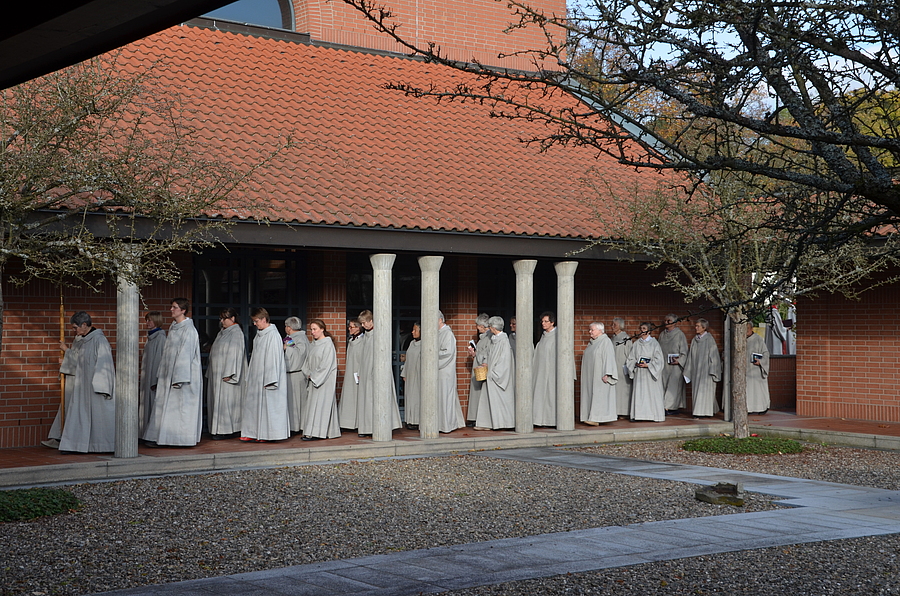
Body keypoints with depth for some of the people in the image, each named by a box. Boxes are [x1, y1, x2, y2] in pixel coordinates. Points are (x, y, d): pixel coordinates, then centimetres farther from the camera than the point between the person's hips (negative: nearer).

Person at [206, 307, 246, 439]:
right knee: (217, 400, 8)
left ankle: (225, 430, -4)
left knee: (224, 400, -9)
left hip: (226, 374, -10)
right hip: (217, 374, 10)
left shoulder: (236, 333, -12)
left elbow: (235, 354, -19)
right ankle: (217, 429, 12)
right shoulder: (222, 333, 17)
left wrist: (228, 374, -23)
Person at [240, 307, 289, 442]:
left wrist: (269, 380, -19)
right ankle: (254, 433, 12)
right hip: (256, 378, 9)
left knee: (267, 404, -3)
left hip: (267, 377, -9)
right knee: (254, 403, 8)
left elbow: (273, 358, -17)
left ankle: (267, 434, 3)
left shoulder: (273, 335, -14)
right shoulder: (259, 334, 12)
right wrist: (249, 378, 15)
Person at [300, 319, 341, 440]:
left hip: (325, 380, -8)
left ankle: (314, 433, -11)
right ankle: (311, 432, 8)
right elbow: (308, 362, 18)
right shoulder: (313, 344, 13)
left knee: (319, 404, -9)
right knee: (312, 403, 5)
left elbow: (326, 364, -15)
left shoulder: (328, 344, -10)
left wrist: (314, 377, -11)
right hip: (313, 379, 8)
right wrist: (308, 374, 1)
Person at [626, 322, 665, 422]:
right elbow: (631, 358, 11)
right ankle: (638, 414, 2)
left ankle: (656, 415, 1)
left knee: (652, 394, -3)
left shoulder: (654, 343, -2)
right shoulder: (636, 343, 8)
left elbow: (658, 360, -4)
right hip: (639, 373, 3)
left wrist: (647, 365, -14)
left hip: (651, 373, -3)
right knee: (638, 393, -1)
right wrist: (636, 364, -9)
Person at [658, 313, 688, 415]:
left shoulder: (680, 334, -4)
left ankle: (673, 406, -1)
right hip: (664, 364, 6)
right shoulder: (662, 334, 13)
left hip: (675, 365, -6)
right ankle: (665, 406, 7)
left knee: (673, 386, -5)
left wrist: (679, 361, -18)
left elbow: (684, 351, -5)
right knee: (664, 385, 3)